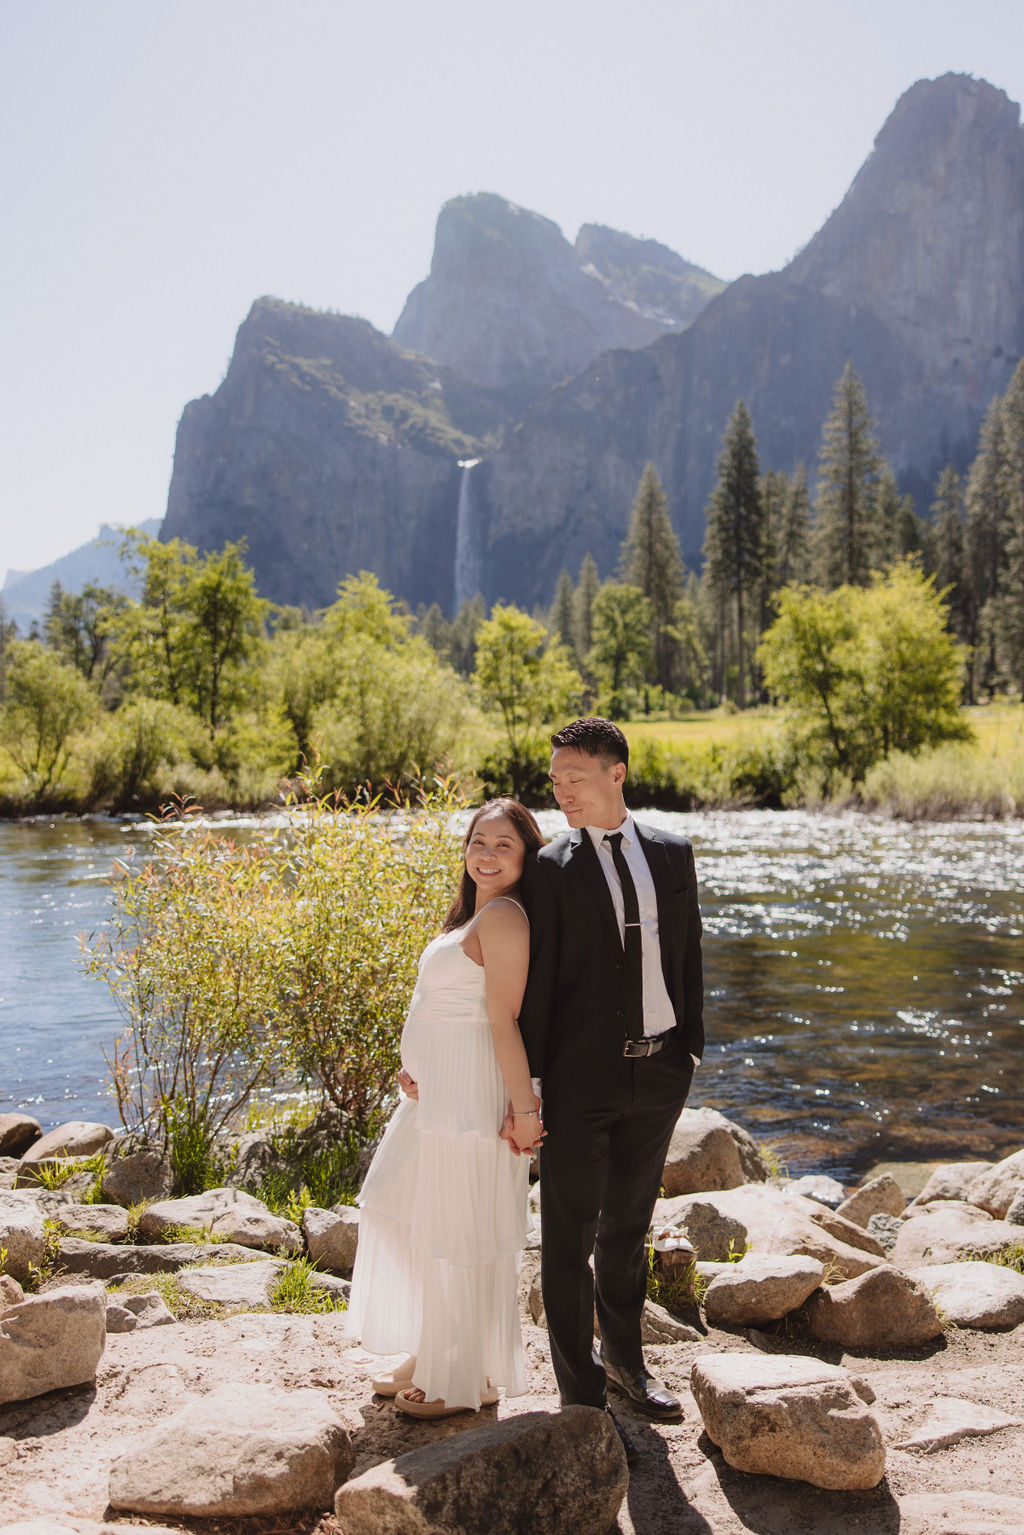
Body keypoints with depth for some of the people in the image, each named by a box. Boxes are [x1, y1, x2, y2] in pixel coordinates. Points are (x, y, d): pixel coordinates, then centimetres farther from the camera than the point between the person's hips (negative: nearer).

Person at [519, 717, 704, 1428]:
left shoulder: (673, 854, 4)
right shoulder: (551, 868, -6)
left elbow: (687, 956, 10)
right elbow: (535, 982, -8)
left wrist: (690, 1047, 6)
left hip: (659, 1070, 4)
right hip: (582, 1076, -3)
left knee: (629, 1225, 20)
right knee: (570, 1236, 5)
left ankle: (625, 1358, 39)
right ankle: (583, 1393, 21)